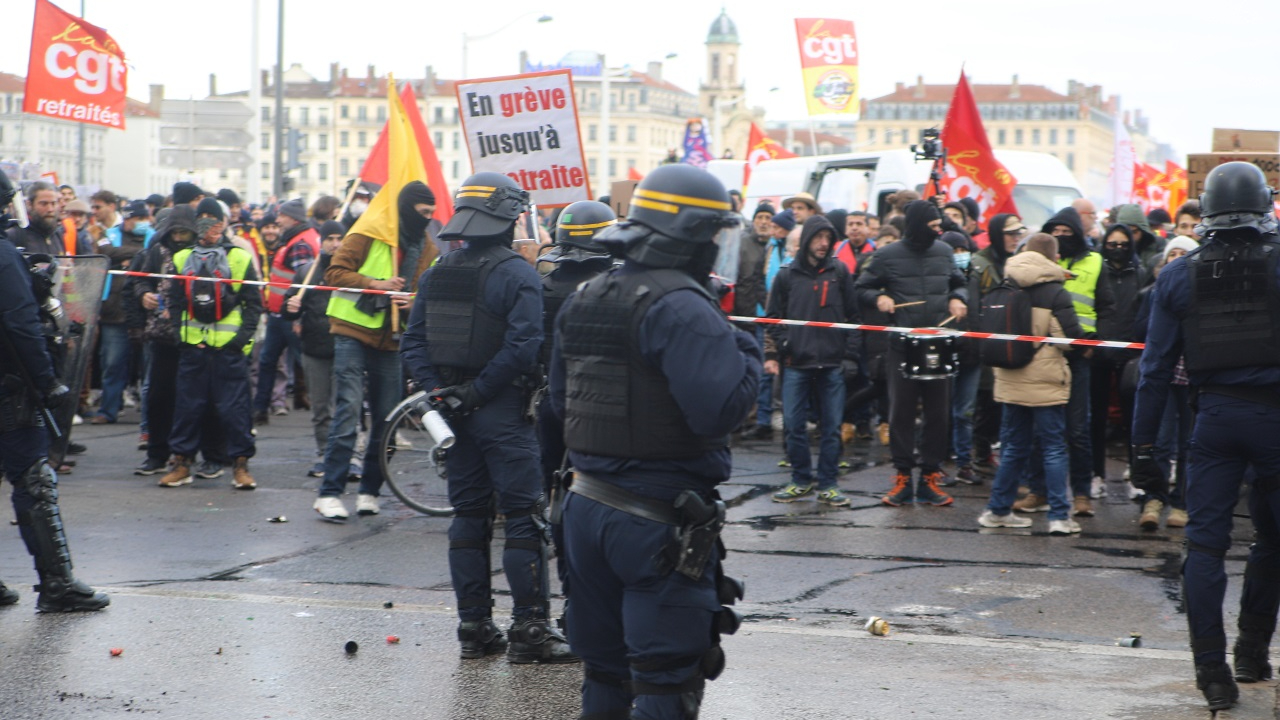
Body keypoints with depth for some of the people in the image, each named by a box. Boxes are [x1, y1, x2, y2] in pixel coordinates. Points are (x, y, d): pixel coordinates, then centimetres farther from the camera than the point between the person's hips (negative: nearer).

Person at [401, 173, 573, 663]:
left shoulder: (437, 274, 9)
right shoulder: (518, 274, -11)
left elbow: (413, 342, 6)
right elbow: (523, 345, -22)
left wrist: (438, 391, -1)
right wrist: (478, 391, -14)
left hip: (455, 411, 6)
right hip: (503, 411, -6)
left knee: (468, 516, 12)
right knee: (523, 517, -3)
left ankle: (474, 627, 14)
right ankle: (529, 629, -4)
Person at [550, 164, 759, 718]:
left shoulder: (584, 300, 12)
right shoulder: (680, 307, -17)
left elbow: (560, 400, 19)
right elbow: (719, 408, -25)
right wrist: (746, 353, -8)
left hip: (586, 505, 8)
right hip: (660, 520, -8)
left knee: (604, 673, 18)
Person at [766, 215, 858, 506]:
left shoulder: (839, 272, 6)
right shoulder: (787, 275, 7)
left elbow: (852, 315, 7)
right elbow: (774, 317, 11)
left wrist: (850, 352, 0)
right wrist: (772, 354, 3)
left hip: (832, 364, 0)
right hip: (795, 363, 0)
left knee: (831, 427, 2)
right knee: (794, 426, 1)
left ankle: (827, 484, 9)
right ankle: (801, 480, 14)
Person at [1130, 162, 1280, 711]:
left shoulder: (1179, 275, 2)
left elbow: (1157, 366, 3)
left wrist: (1144, 446, 6)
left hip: (1215, 416, 1)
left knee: (1205, 542, 4)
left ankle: (1213, 672, 1)